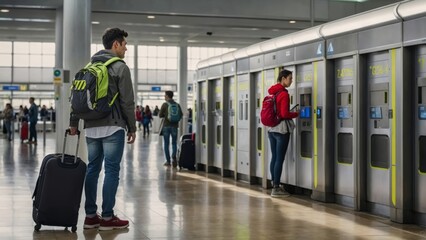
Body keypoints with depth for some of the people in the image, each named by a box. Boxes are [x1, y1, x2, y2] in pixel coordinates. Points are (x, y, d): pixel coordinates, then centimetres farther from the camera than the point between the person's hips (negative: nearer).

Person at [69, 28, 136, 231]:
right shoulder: (120, 67, -6)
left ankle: (90, 216, 13)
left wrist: (73, 122, 17)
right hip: (112, 127, -7)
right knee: (111, 170, -3)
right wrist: (132, 128, -2)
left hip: (91, 127, 7)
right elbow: (127, 102, -9)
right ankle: (107, 218, 0)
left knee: (92, 169, 10)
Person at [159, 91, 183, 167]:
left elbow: (160, 115, -6)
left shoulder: (165, 105, -7)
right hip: (174, 126, 2)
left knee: (166, 144, 7)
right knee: (174, 143, 10)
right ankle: (174, 157, -14)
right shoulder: (177, 105, 2)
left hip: (166, 126, -2)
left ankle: (168, 161, 6)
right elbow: (181, 115, 4)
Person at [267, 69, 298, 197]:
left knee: (274, 157, 13)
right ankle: (276, 189, -1)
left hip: (271, 128, 8)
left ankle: (274, 185, 19)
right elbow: (284, 114, -18)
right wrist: (296, 114, -3)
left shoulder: (272, 92, 10)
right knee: (280, 159, -4)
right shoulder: (284, 94, -14)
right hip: (281, 129, -8)